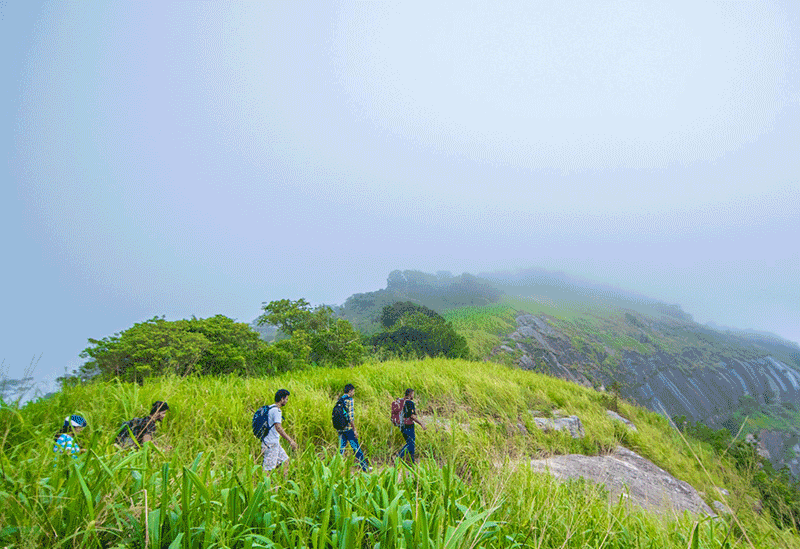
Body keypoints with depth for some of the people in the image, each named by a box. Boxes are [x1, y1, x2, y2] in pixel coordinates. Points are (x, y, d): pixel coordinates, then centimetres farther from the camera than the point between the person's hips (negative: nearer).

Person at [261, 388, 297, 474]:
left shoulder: (271, 408, 13)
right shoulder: (276, 411, -18)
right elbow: (278, 428, -27)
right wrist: (290, 441, -26)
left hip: (275, 443, 10)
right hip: (271, 444, -10)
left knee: (285, 460, 14)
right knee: (268, 468, -3)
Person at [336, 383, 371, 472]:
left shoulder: (339, 400, 12)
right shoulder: (349, 400, -13)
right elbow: (350, 416, -18)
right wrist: (354, 430, -14)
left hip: (340, 429, 7)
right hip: (348, 428, -7)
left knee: (341, 449, 11)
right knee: (357, 448, 3)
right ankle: (365, 468, 13)